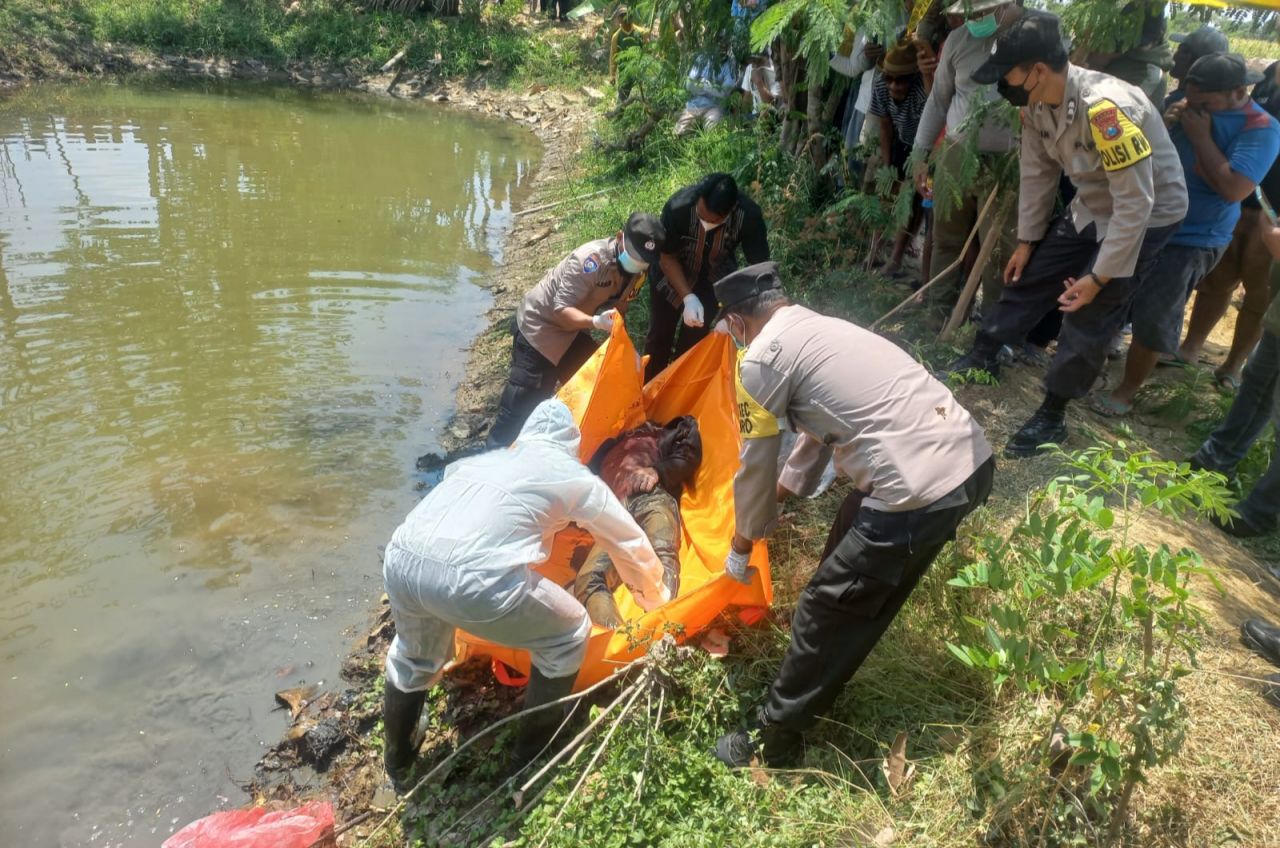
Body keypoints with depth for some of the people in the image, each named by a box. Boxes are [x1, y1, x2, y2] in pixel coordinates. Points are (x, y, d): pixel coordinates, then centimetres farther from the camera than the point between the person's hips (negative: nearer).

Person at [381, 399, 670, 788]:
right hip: (471, 581, -6)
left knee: (414, 655, 38)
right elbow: (632, 546, 29)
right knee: (568, 634, 22)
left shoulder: (488, 458, 30)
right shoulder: (575, 476, 18)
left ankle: (397, 764, 54)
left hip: (399, 562, 6)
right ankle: (532, 757, 35)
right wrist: (658, 602, 48)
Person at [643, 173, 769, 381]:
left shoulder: (748, 216, -34)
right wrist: (688, 298, -31)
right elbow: (667, 257, -21)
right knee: (660, 335, 7)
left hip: (714, 279, 1)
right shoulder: (679, 207, -37)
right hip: (673, 273, 0)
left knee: (694, 338, 1)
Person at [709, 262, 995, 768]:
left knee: (826, 613, 7)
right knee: (849, 543, 30)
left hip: (920, 492, -9)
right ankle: (825, 667, 50)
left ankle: (772, 740, 23)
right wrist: (785, 491, 46)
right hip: (971, 458, 9)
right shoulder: (821, 329, 21)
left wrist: (742, 545, 20)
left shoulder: (761, 357, -4)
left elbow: (755, 466, 4)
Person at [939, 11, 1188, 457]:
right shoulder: (1036, 105, -11)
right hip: (1091, 208, 7)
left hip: (1146, 216, -7)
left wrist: (1099, 277, -25)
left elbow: (1135, 202, -31)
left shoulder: (1106, 107, -35)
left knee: (1088, 320, -5)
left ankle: (1051, 417, 8)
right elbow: (1037, 174, 3)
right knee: (1029, 279, 12)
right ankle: (983, 356, 31)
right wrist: (1026, 241, 8)